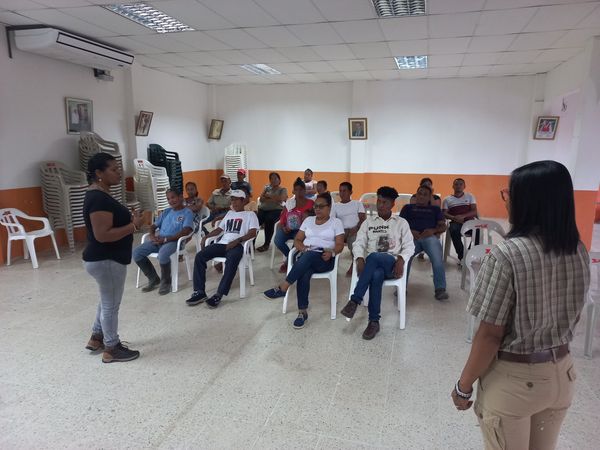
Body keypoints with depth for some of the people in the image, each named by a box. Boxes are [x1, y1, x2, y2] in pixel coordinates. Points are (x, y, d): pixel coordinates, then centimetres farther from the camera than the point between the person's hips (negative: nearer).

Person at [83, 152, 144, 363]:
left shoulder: (99, 195, 10)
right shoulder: (99, 199, -23)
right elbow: (102, 235, -28)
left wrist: (129, 220, 7)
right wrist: (133, 226, -21)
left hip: (105, 259, 11)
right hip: (106, 261, -11)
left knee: (107, 301, 24)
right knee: (111, 304, 4)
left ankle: (96, 338, 40)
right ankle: (112, 350, 20)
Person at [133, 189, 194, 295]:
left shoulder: (187, 212, 1)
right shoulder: (166, 212, 21)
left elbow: (186, 231, -15)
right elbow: (153, 226, 21)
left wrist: (166, 239, -20)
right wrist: (152, 236, -4)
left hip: (174, 241, -7)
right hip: (159, 240, 7)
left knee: (163, 254, -38)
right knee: (136, 252, -13)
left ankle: (166, 281, -10)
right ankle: (153, 279, 3)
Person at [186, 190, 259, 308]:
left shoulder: (250, 214, 11)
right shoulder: (229, 213, 30)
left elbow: (253, 233, -4)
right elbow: (219, 229, 31)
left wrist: (237, 240, -19)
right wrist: (206, 237, 13)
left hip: (237, 245, -6)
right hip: (222, 243, 6)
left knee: (231, 260, -40)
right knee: (199, 256, -18)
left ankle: (219, 295, -39)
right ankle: (200, 292, -19)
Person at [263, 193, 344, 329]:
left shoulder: (336, 222, 9)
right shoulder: (308, 220, 20)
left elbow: (340, 245, 1)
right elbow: (297, 240, 15)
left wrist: (331, 252, -21)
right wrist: (303, 248, -8)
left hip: (324, 259, -3)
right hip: (306, 257, 3)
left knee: (309, 256, -39)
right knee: (304, 273, -34)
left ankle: (282, 288, -37)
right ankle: (302, 312, -30)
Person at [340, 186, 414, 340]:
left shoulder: (401, 222, 14)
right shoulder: (368, 222, 17)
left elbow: (409, 246, 7)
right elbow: (359, 243, 8)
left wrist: (401, 260, -14)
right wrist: (360, 259, -14)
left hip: (392, 264, -1)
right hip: (373, 264, 1)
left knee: (373, 257, -38)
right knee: (376, 275, -39)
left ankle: (355, 300, -35)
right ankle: (374, 321, -31)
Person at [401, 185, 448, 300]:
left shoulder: (435, 209, 31)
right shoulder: (408, 207, 29)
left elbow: (443, 226, 18)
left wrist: (433, 230, -5)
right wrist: (409, 231, -7)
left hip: (430, 237, 1)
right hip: (411, 236, 0)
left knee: (437, 259, -33)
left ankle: (440, 289, -34)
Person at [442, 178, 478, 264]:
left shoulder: (470, 196, 16)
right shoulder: (447, 199, 15)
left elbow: (474, 211, 4)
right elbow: (444, 214, 4)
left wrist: (463, 216, -15)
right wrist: (454, 218, -17)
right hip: (456, 222, -1)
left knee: (478, 230, -32)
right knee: (454, 231, -36)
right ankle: (461, 256, -24)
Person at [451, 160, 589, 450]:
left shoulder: (507, 254, -24)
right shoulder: (578, 250, -3)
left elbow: (491, 334, -21)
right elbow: (571, 316, 9)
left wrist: (464, 385, -10)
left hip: (513, 379, -6)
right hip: (561, 373, 6)